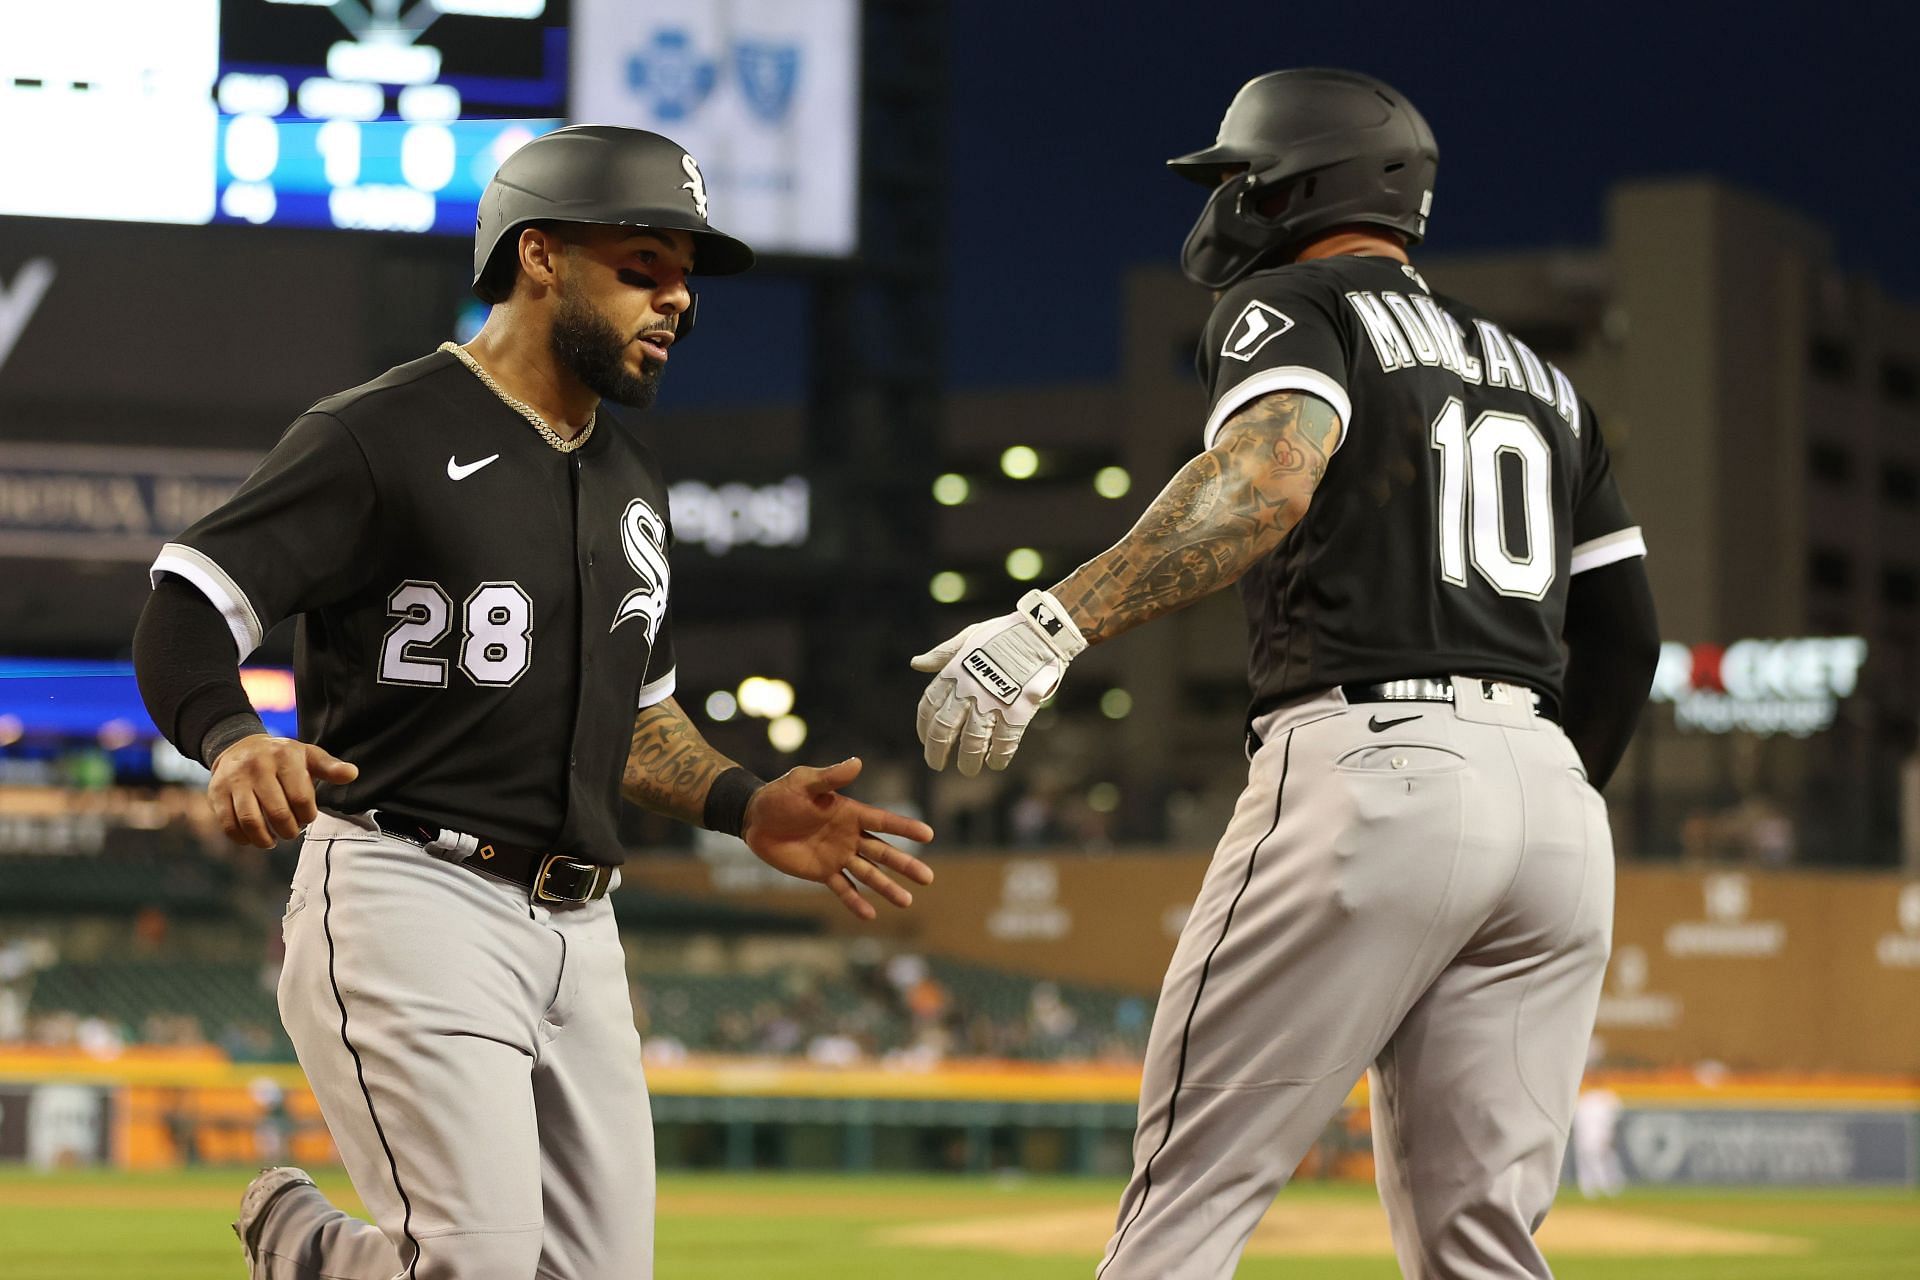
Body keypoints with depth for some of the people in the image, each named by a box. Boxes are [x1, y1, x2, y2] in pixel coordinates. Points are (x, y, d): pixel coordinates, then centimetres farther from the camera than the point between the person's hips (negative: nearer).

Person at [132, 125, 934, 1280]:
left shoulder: (632, 483, 19)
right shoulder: (383, 436, -6)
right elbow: (185, 615, -12)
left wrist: (746, 807, 11)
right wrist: (233, 741, -32)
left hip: (578, 928, 8)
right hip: (409, 894, -8)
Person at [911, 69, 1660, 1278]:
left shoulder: (1292, 309, 4)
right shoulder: (1539, 372, 25)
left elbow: (1271, 479, -19)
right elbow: (1626, 641, 22)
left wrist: (1055, 625, -29)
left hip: (1371, 765, -7)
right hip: (1550, 789, 7)